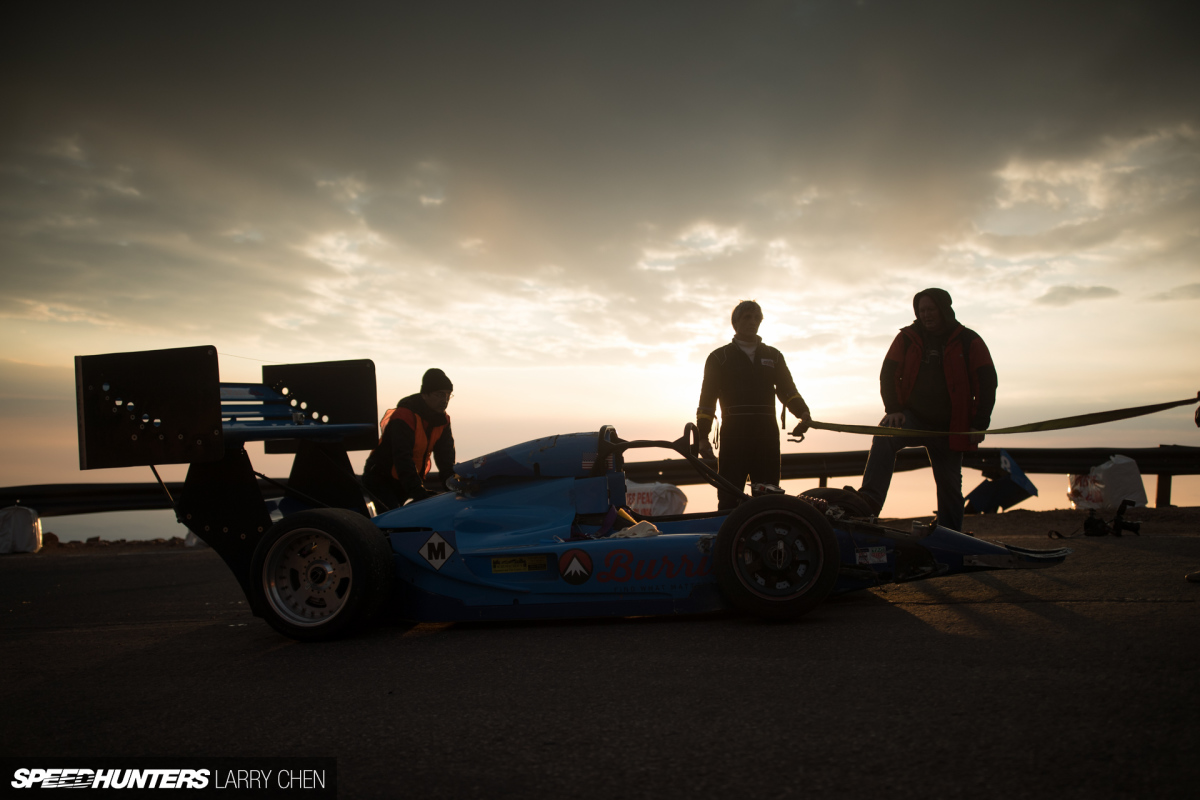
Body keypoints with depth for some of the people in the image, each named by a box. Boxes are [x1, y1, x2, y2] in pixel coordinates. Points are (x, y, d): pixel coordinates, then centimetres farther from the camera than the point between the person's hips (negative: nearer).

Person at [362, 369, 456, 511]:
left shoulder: (442, 420, 0)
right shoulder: (405, 415, -24)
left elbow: (446, 457, -4)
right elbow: (403, 458, -33)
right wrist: (418, 492, -42)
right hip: (381, 481, -8)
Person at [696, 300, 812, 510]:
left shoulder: (773, 356, 21)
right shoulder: (719, 357, 11)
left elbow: (788, 390, 15)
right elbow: (707, 399, 6)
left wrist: (803, 412, -6)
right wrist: (703, 436, -4)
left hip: (767, 435, 3)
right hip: (733, 435, -3)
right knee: (729, 498, -7)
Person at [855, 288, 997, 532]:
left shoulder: (969, 341, 2)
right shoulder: (907, 338, 5)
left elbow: (986, 382, 1)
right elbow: (889, 373, 5)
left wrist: (979, 424, -5)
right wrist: (893, 409, -9)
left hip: (951, 428, 0)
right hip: (913, 418, 0)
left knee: (950, 486, 6)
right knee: (884, 437, -32)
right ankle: (869, 501, -39)